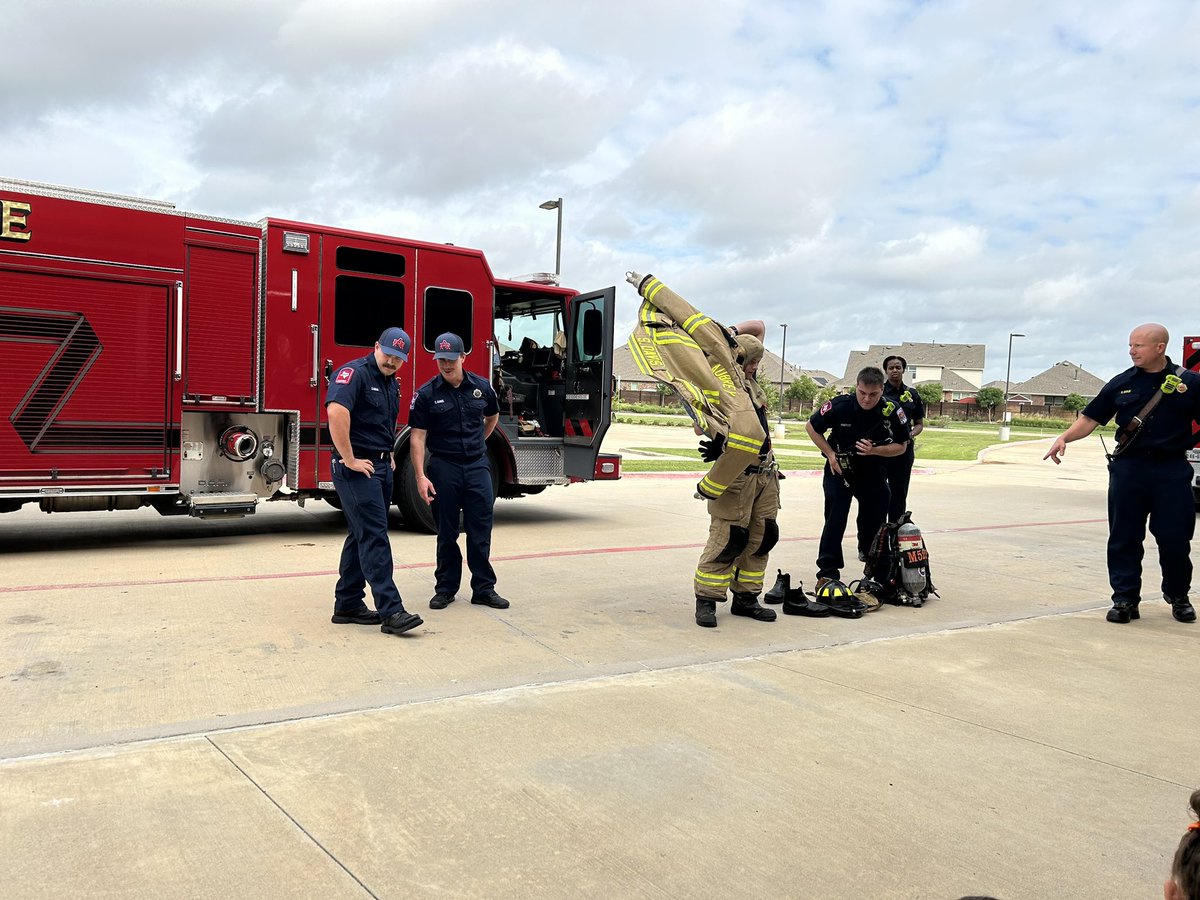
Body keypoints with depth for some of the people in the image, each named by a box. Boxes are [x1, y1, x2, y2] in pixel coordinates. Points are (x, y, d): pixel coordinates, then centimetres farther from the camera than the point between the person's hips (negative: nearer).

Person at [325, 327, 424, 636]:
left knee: (362, 535, 12)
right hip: (358, 468, -9)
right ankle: (391, 611, -12)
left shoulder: (392, 382, 17)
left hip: (381, 467, 9)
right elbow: (336, 411, -28)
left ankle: (347, 605, 19)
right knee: (374, 536, -11)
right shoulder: (355, 373, -12)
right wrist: (349, 460, -24)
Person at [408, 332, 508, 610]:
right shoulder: (426, 394, -6)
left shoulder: (481, 387, 2)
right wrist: (420, 476, -14)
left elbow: (492, 416, 22)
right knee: (447, 533, 7)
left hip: (477, 466, 2)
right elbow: (417, 436, -7)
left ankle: (484, 588, 12)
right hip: (444, 468, -2)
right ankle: (445, 588, 18)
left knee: (480, 532, 4)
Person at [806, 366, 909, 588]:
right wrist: (830, 454, -11)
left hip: (873, 472, 2)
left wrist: (875, 450, -23)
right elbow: (811, 427, -4)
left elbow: (901, 446, -4)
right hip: (839, 470, -2)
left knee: (876, 520, 8)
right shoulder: (839, 405, -20)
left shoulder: (892, 412, -17)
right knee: (835, 519, -11)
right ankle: (827, 572, -6)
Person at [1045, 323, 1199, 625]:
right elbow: (1091, 418, 6)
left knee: (1175, 538, 5)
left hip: (1172, 471, -1)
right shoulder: (1121, 384, 7)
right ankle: (1125, 599, 12)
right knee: (1124, 538, 3)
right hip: (1128, 469, 2)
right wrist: (1064, 438, -9)